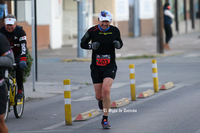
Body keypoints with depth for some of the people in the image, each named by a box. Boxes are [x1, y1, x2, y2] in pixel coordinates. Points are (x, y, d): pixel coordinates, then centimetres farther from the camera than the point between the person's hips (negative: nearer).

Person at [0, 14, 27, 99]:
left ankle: (20, 89, -19)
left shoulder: (20, 31, -21)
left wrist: (23, 59, -44)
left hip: (18, 54, -2)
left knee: (18, 66, -29)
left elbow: (23, 46, -31)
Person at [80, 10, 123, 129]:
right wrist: (92, 46, -16)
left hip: (110, 66, -1)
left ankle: (105, 119, -10)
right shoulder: (92, 31, -4)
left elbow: (120, 43, 16)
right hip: (96, 67, 1)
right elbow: (82, 44, 5)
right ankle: (101, 100, 45)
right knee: (99, 96, 3)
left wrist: (118, 44, -9)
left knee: (106, 90, -21)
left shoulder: (115, 30, 0)